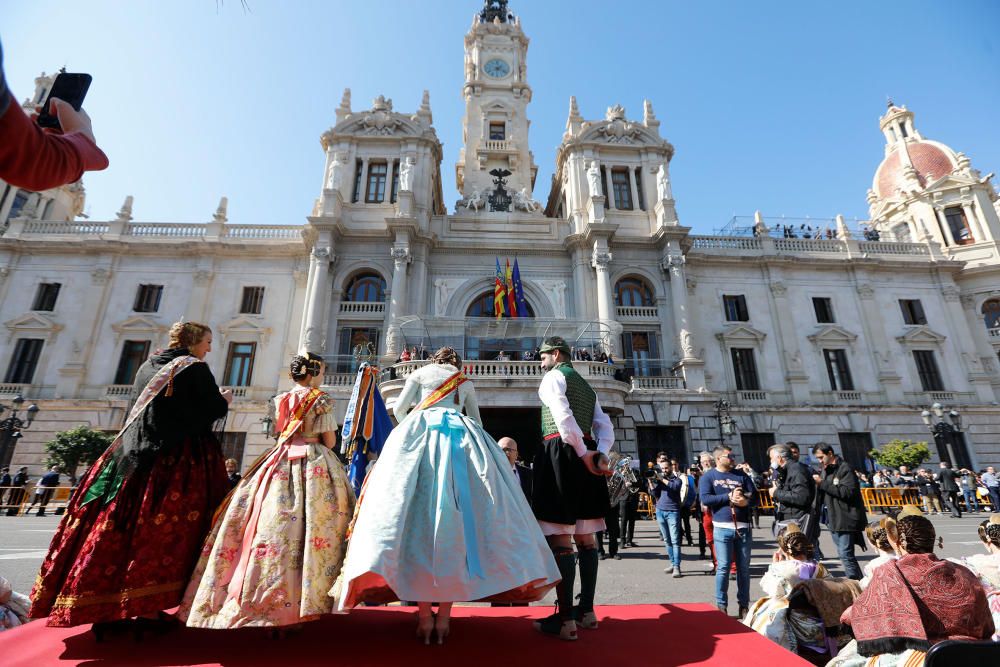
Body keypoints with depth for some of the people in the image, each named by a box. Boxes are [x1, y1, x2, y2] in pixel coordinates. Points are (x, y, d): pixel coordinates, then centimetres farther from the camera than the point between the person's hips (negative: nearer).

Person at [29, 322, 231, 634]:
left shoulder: (147, 366, 13)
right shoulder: (195, 368, -9)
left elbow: (138, 409, 22)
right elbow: (211, 411, -13)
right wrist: (224, 400, 7)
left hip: (133, 455, 7)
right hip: (180, 459, -7)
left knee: (118, 530, 11)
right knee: (162, 533, -1)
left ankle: (105, 608, 19)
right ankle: (146, 608, 3)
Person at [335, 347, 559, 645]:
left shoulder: (419, 373, 21)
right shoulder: (465, 383, 26)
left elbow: (399, 409, 15)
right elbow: (477, 420, 29)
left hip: (419, 432, -1)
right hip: (462, 436, 2)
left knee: (418, 513, -6)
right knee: (458, 518, -3)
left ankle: (424, 612, -11)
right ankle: (444, 612, -6)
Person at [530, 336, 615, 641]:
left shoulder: (554, 377, -1)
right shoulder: (587, 387, 23)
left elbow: (563, 416, -17)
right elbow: (605, 426, 11)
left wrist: (583, 453, -15)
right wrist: (600, 454, -3)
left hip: (561, 453, -8)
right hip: (585, 455, 8)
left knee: (560, 536, -6)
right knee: (585, 536, 12)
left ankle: (565, 618, -3)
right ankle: (587, 610, 19)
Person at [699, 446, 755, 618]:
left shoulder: (740, 474, 11)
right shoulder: (708, 477, 1)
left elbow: (753, 494, 7)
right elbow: (705, 499, -10)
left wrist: (745, 500, -14)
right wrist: (729, 497, -13)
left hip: (743, 526, 3)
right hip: (722, 528, -3)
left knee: (744, 567, 10)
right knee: (723, 567, -2)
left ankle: (744, 605, 22)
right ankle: (721, 605, 9)